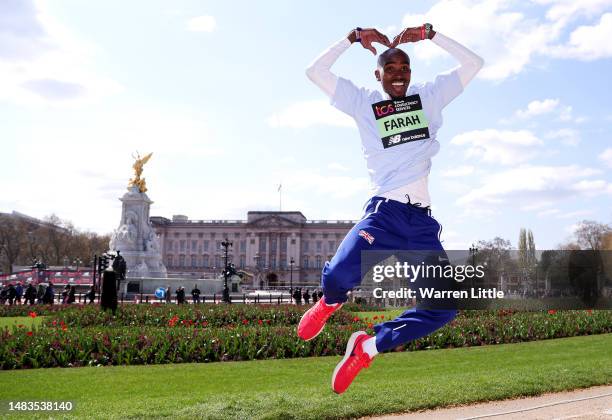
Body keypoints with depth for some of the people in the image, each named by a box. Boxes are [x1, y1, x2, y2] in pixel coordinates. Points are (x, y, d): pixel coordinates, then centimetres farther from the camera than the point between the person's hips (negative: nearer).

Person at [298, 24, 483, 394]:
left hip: (423, 221, 3)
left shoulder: (429, 97, 18)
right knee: (341, 273, -30)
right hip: (384, 213, -3)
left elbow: (473, 63, 16)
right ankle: (331, 301, 10)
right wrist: (354, 37, 5)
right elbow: (315, 71, 6)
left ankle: (368, 347, 10)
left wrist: (428, 34, 10)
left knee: (445, 308, -6)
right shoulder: (364, 103, 12)